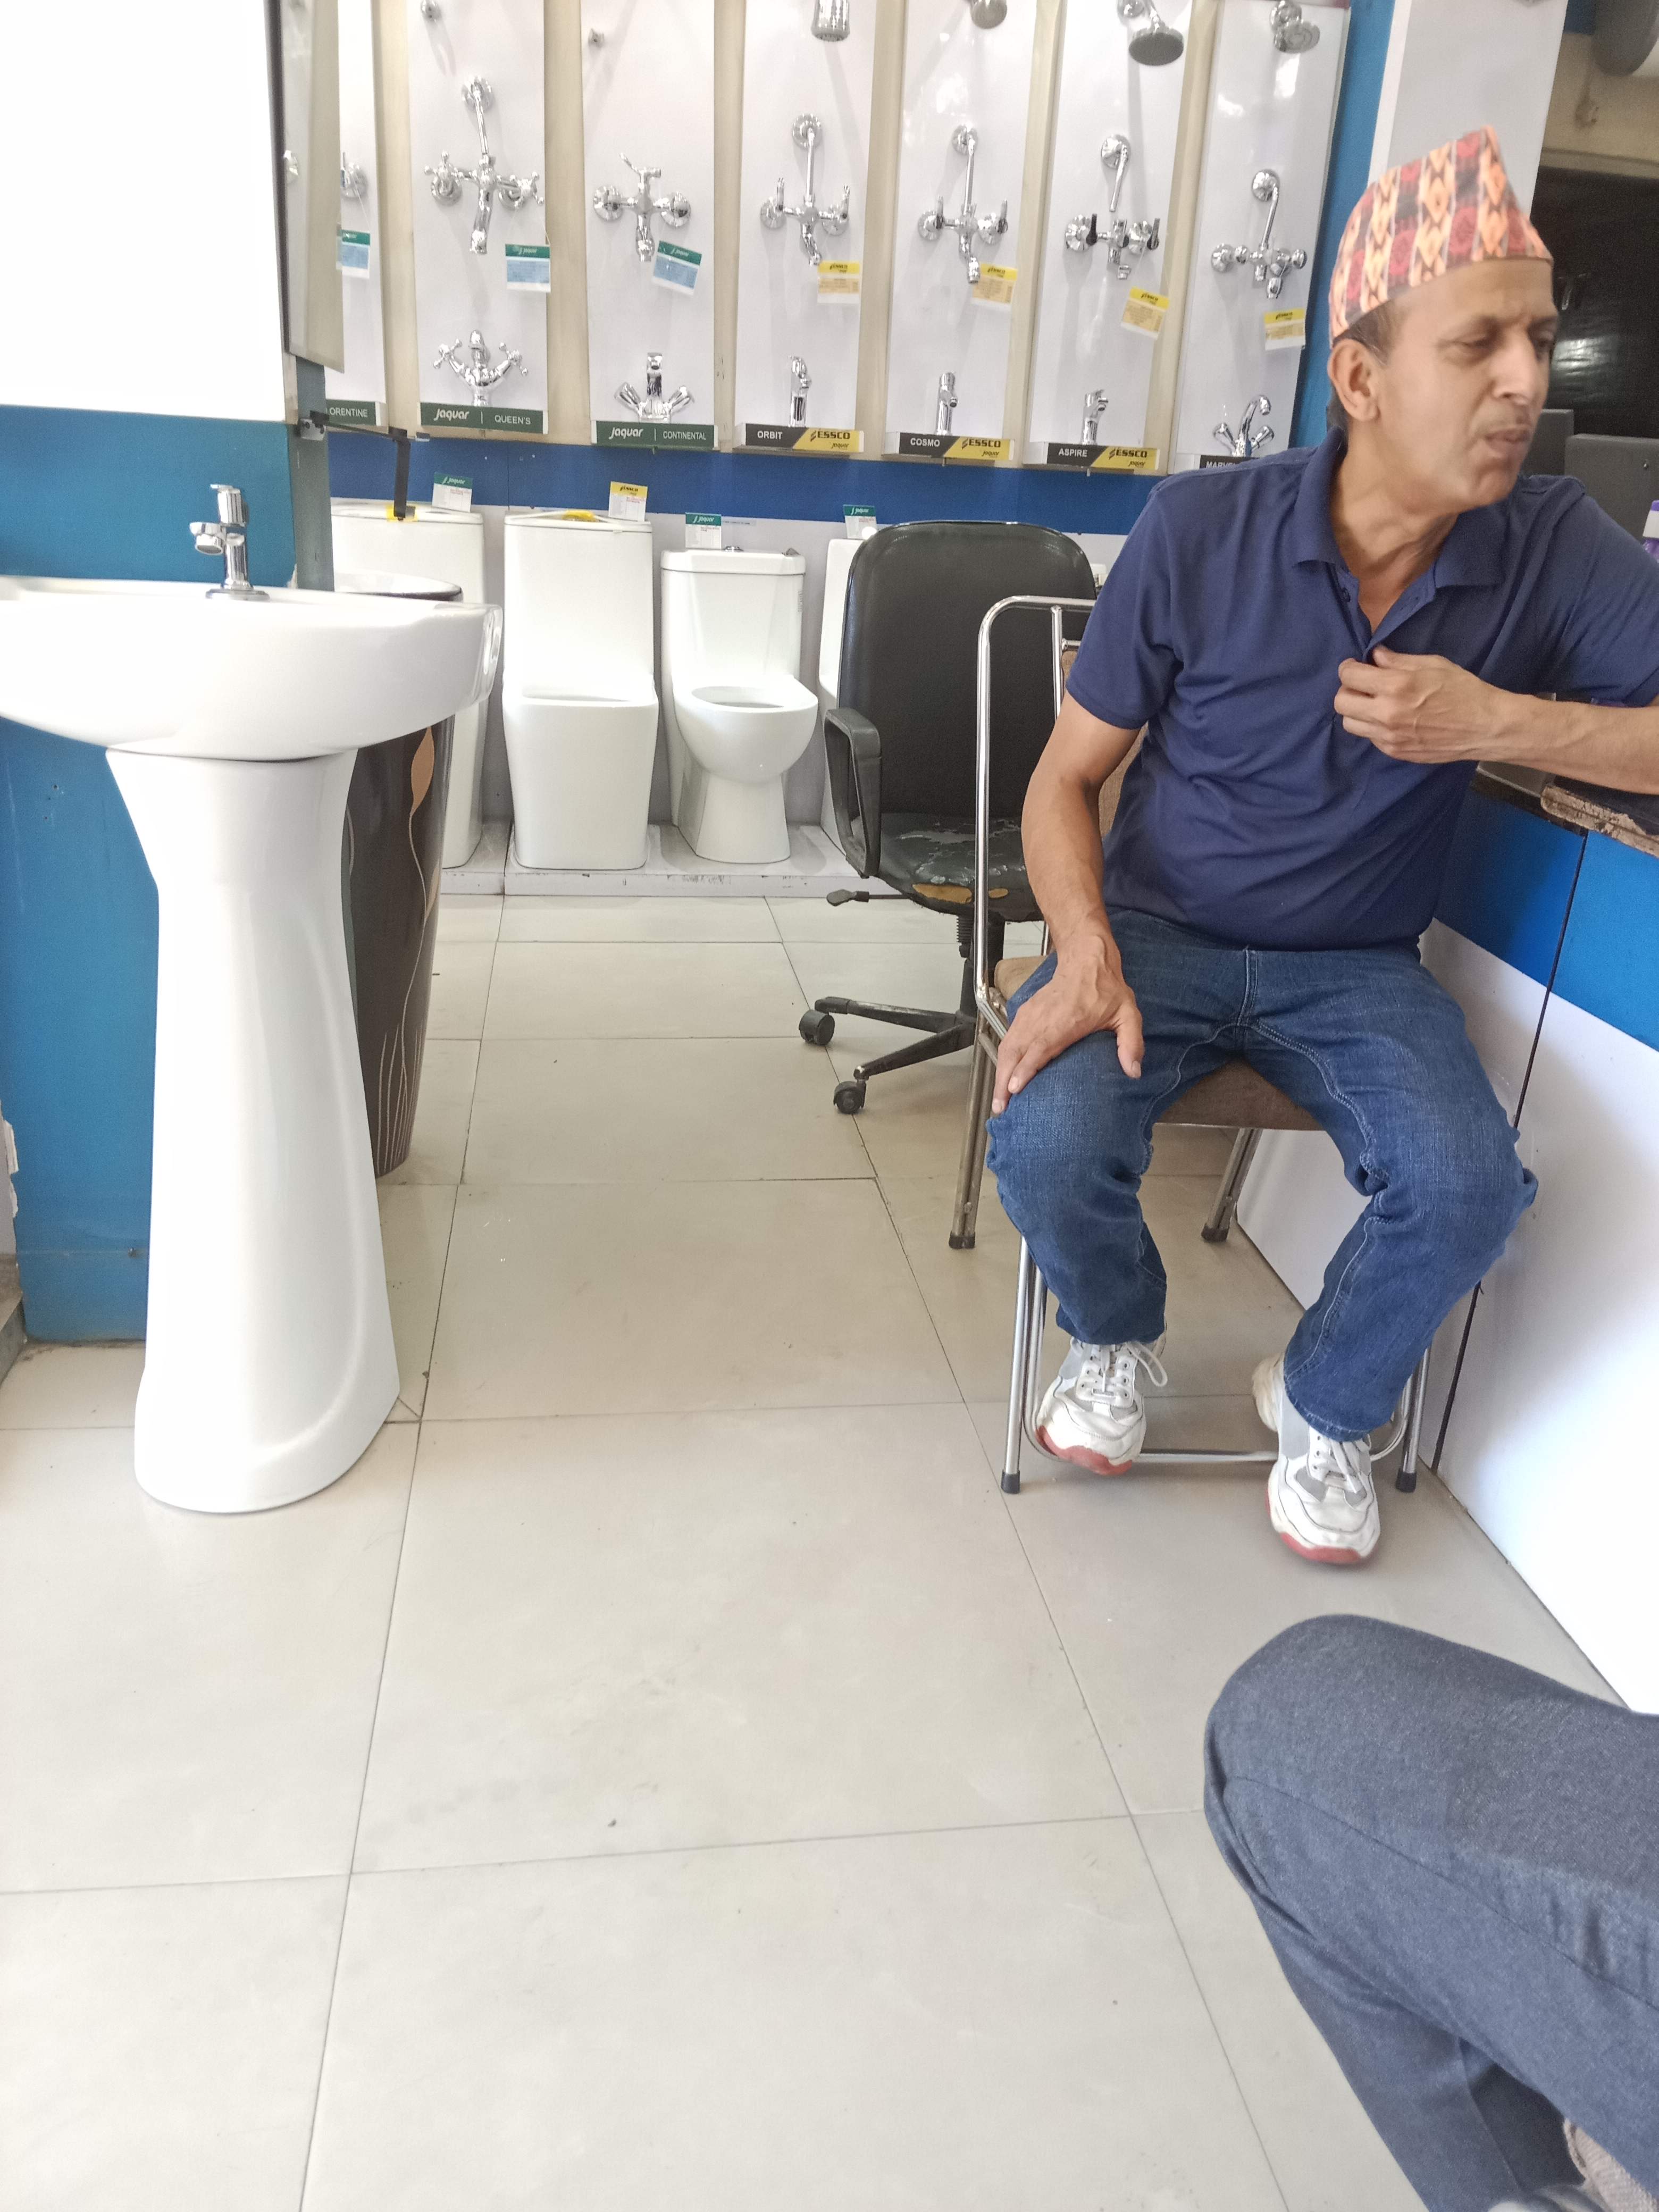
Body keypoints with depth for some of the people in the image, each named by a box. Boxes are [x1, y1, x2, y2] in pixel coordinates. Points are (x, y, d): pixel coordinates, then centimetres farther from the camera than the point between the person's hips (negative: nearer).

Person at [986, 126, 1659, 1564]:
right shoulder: (1200, 533, -11)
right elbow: (1067, 778, -6)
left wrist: (1497, 721, -25)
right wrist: (1086, 957, -23)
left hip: (1358, 969, 1)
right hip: (1161, 934, -1)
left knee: (1468, 1189, -25)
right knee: (1047, 1141, -28)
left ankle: (1325, 1404, 9)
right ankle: (1117, 1339, 10)